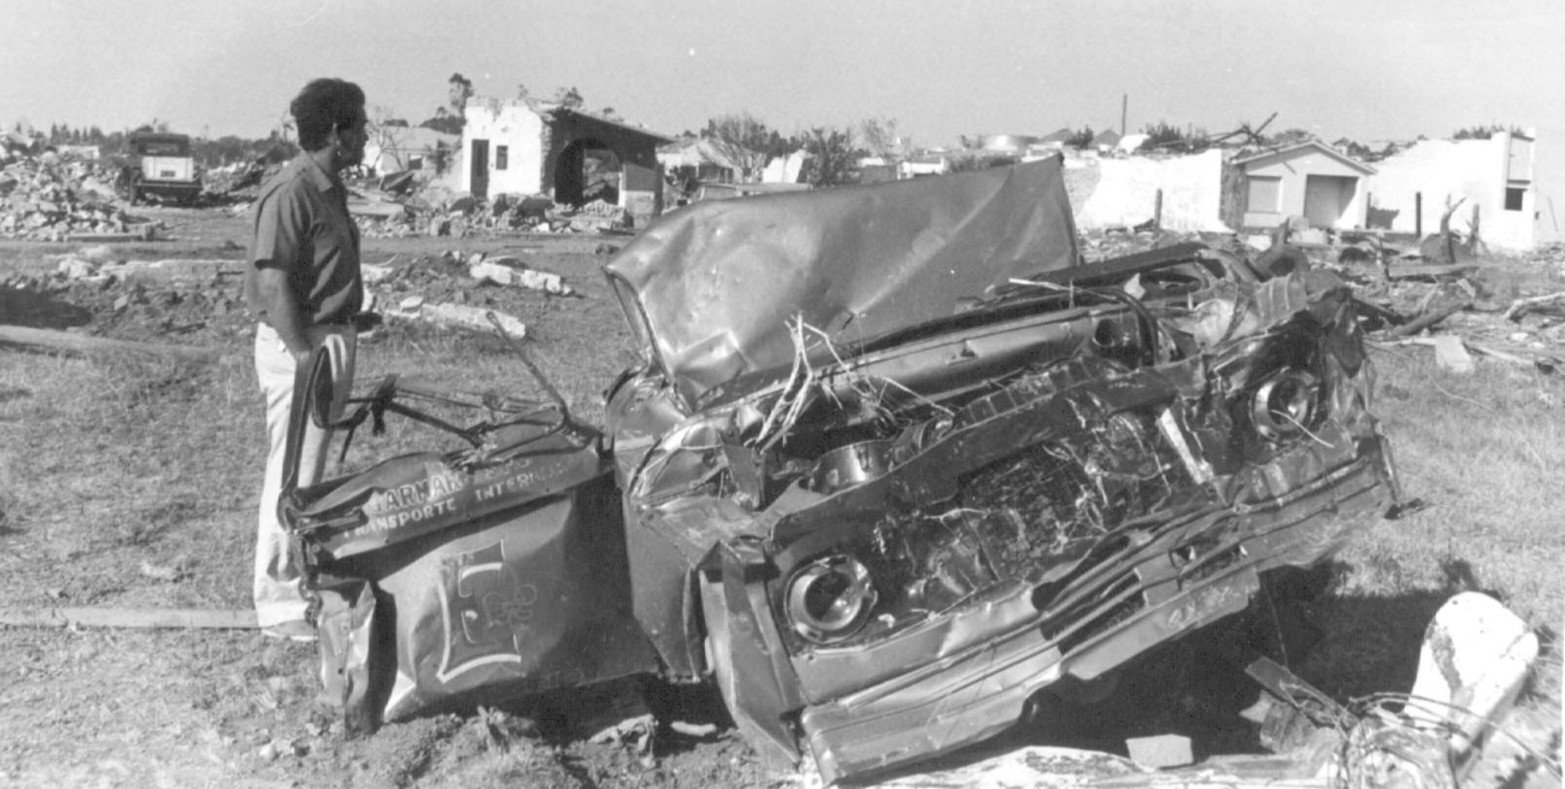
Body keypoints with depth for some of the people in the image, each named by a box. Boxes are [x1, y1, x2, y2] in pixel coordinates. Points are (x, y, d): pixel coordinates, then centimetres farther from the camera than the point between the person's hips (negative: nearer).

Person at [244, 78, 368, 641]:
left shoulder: (328, 188, 13)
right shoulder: (290, 192, -17)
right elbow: (274, 283, -21)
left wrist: (338, 350, 18)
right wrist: (305, 358, -24)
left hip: (331, 336, 10)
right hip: (298, 344, -10)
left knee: (311, 470, 16)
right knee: (293, 474, -4)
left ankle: (303, 580, 27)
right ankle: (280, 603, 5)